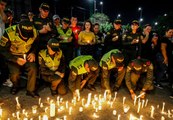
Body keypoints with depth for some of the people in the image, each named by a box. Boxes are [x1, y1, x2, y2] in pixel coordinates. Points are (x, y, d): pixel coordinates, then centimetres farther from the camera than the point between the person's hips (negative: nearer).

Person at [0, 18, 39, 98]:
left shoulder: (34, 32, -18)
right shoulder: (9, 33, -26)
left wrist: (33, 53, -15)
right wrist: (16, 59, -26)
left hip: (27, 55, 2)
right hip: (13, 56, -2)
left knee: (33, 69, -21)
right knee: (14, 74, -21)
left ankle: (31, 90, -1)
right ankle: (16, 86, 16)